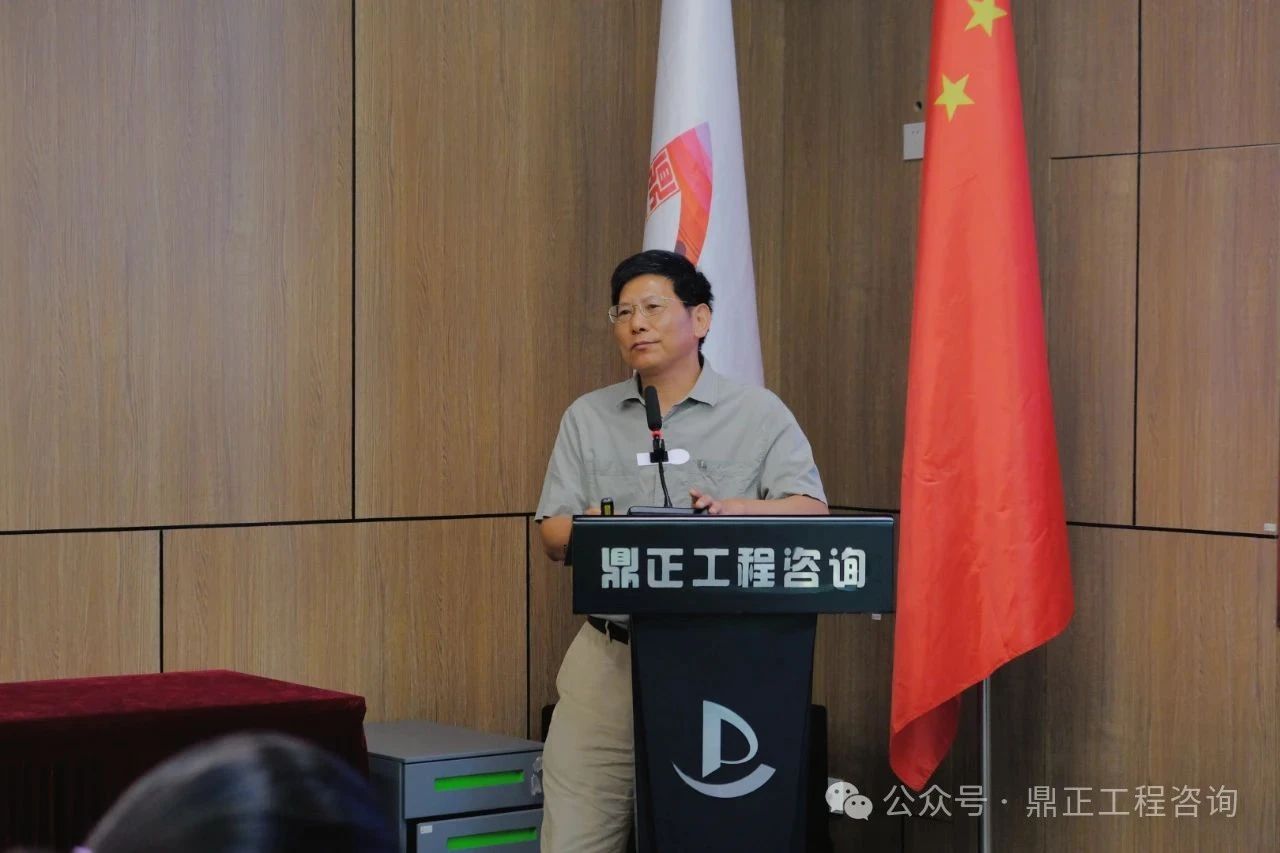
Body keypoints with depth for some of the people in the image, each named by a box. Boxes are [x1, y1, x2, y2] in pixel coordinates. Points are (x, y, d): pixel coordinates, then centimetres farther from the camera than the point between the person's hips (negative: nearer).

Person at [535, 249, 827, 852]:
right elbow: (553, 534, 9)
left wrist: (734, 510, -26)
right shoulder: (587, 418, 13)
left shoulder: (759, 414, 4)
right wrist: (594, 530, -14)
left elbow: (811, 513, -7)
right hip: (609, 653, 2)